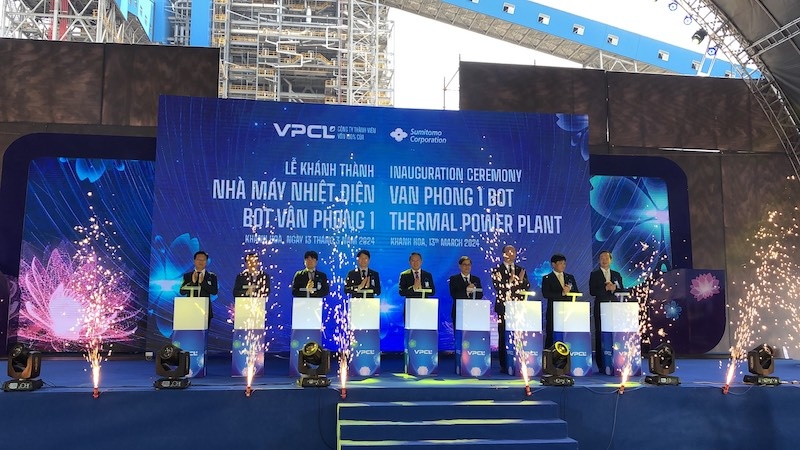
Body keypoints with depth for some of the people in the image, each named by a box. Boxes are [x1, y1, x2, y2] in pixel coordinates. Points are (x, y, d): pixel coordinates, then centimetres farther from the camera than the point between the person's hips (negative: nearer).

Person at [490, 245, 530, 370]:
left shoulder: (521, 270, 15)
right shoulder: (497, 270, 4)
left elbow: (527, 287, 7)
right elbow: (498, 287, -8)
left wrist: (521, 279, -11)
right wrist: (511, 280, -16)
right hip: (503, 308, -2)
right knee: (503, 336, -2)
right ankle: (503, 365, 4)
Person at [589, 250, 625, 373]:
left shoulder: (617, 275, 16)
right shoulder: (594, 274, 5)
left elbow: (622, 290, 10)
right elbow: (592, 292, -5)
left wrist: (614, 288, -8)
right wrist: (606, 288, -14)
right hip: (600, 308, -3)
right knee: (600, 335, -4)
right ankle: (601, 365, 0)